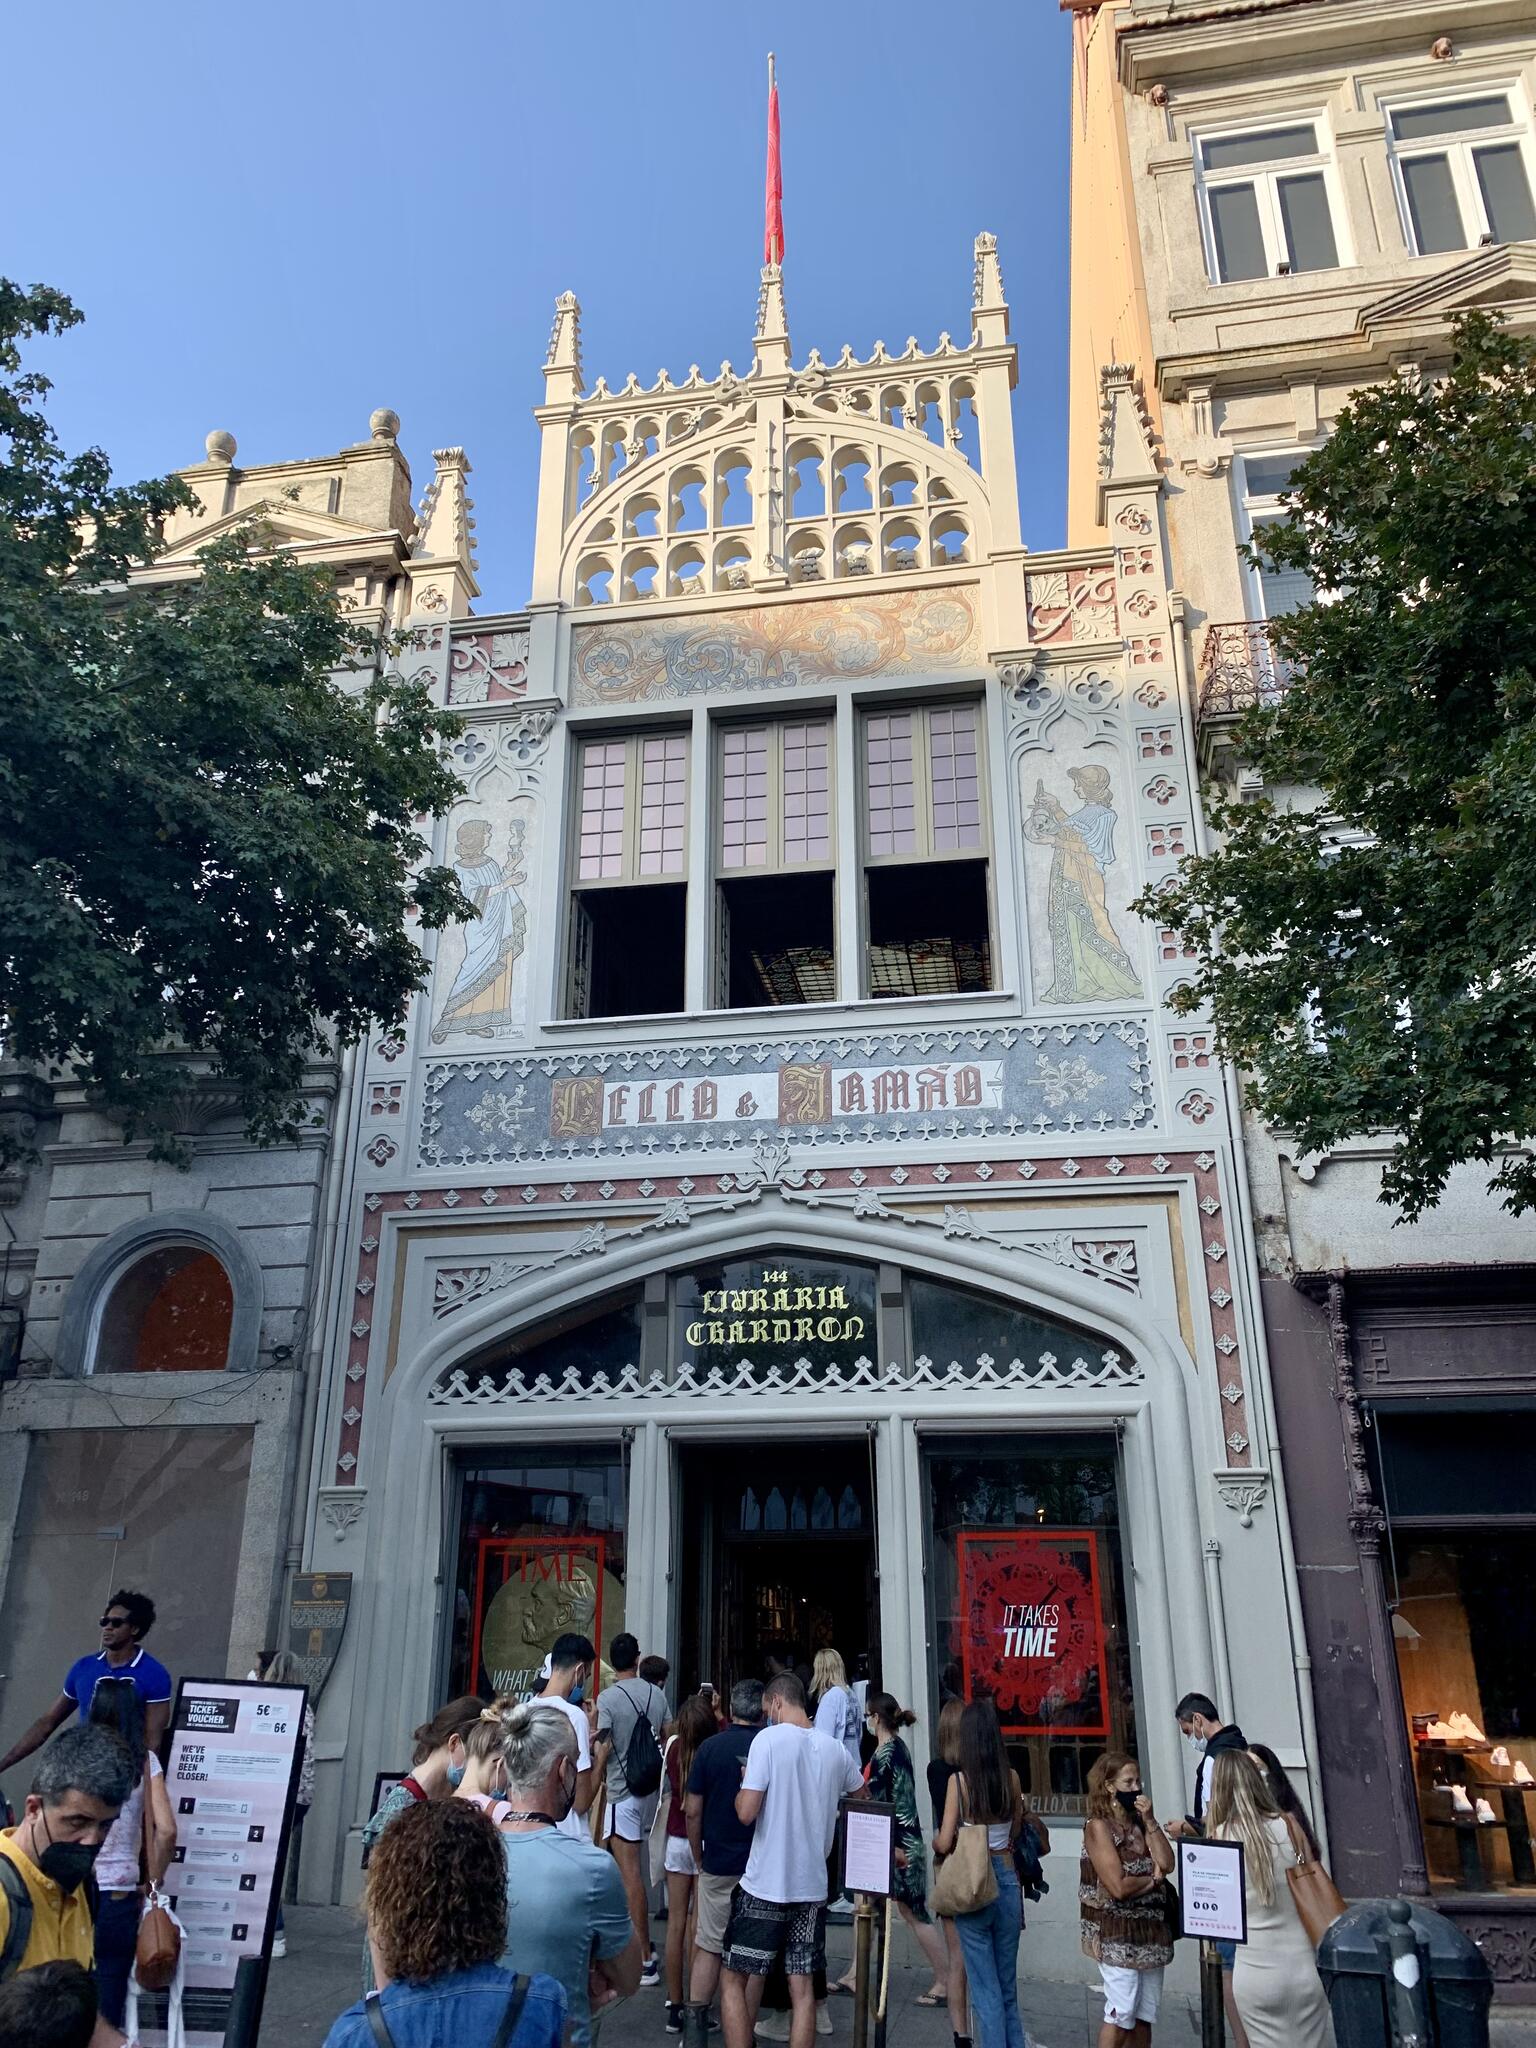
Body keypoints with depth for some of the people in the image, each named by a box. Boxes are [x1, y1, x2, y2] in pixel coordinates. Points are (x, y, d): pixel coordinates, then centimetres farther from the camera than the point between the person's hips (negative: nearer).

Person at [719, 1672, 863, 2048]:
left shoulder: (769, 1739, -13)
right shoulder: (835, 1749, 3)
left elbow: (746, 1813, -18)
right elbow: (860, 1798, 23)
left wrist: (743, 1784, 1)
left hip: (765, 1885, -5)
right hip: (813, 1886, 5)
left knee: (735, 1980, 8)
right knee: (803, 1986, 10)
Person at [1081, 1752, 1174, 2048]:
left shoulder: (1139, 1822, 10)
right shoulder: (1099, 1827, -11)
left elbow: (1167, 1863, -3)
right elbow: (1119, 1887, -18)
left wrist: (1149, 1821, -8)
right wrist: (1153, 1879, -4)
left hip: (1151, 1929, 7)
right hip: (1117, 1935, -7)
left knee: (1144, 2016, 10)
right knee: (1120, 2015, -6)